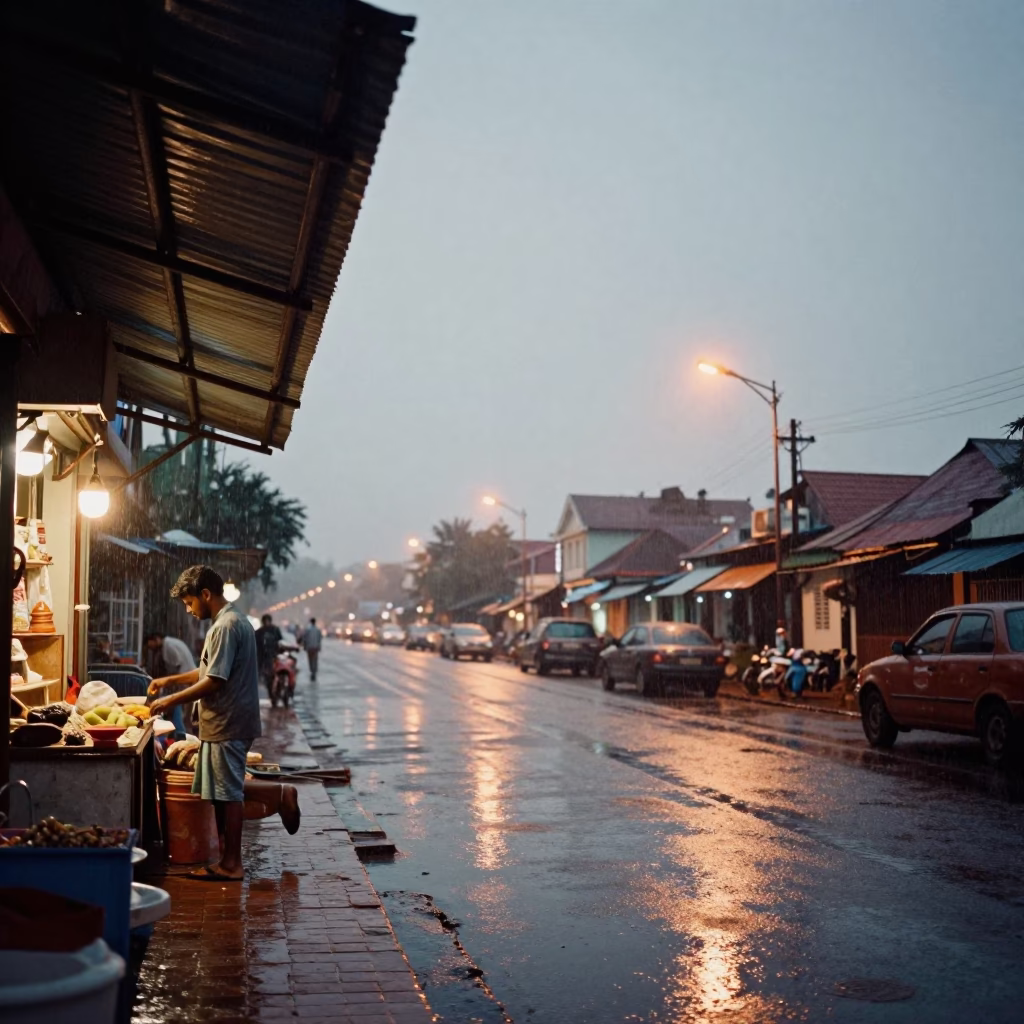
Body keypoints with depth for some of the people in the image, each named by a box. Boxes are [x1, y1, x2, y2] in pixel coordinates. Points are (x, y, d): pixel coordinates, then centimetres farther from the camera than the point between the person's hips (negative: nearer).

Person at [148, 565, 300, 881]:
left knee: (227, 794, -1)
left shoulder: (226, 626, -18)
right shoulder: (234, 621, 15)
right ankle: (280, 795, 18)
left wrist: (171, 700, -14)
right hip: (229, 722, 10)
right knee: (226, 791, 15)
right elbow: (211, 671, 24)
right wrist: (172, 680, 19)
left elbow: (214, 681, -22)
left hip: (227, 725, -10)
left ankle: (230, 864, 7)